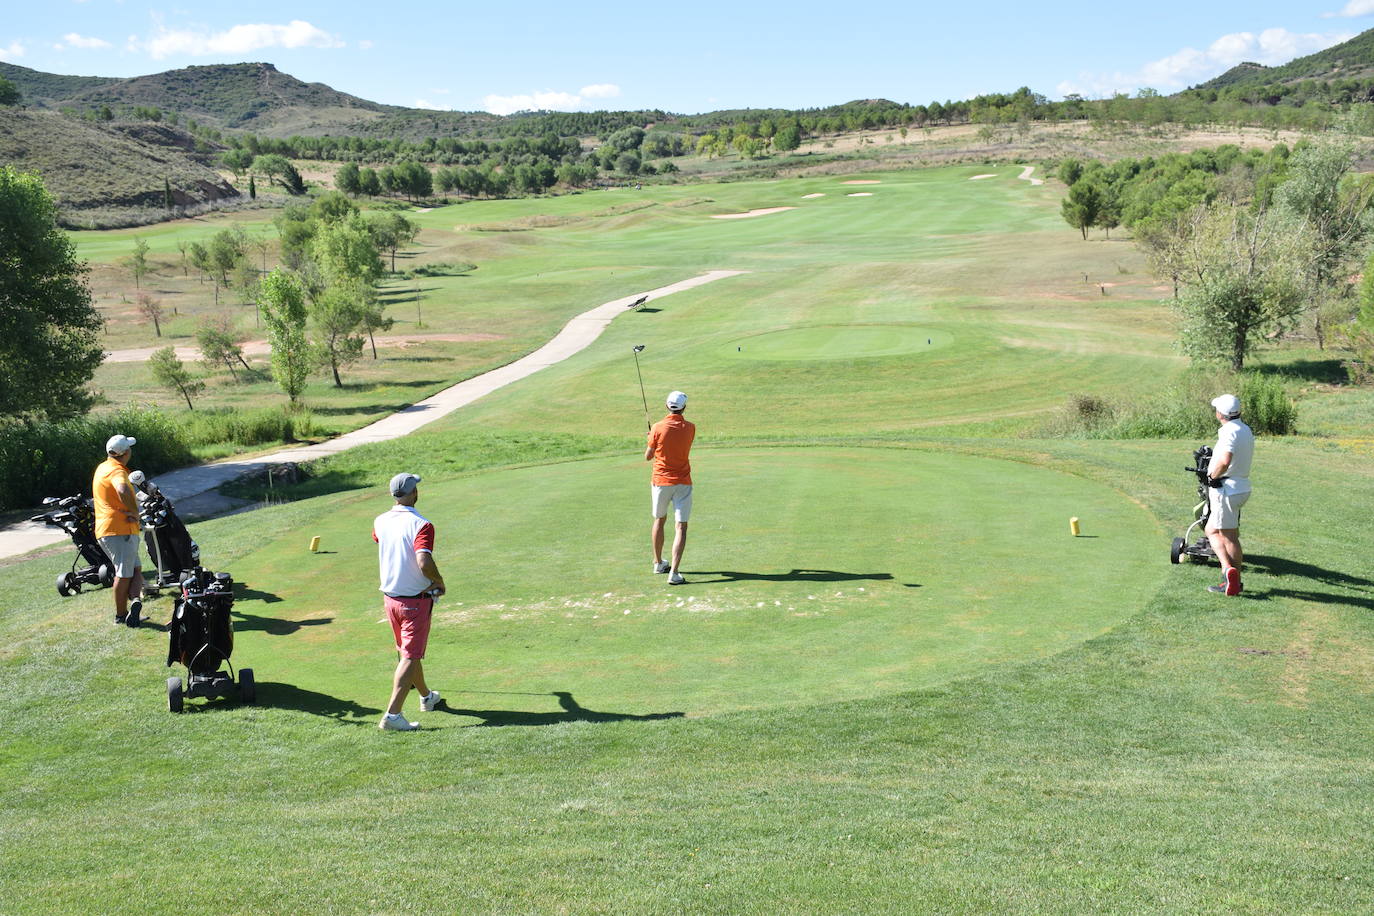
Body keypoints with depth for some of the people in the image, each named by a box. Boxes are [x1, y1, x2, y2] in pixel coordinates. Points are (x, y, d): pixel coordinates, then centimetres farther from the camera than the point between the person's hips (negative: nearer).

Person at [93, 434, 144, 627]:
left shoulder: (103, 467, 16)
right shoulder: (116, 470, -14)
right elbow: (123, 491, -36)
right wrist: (134, 512, -23)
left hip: (105, 529, 8)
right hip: (120, 529, -8)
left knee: (136, 569, 12)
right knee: (124, 574, -3)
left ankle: (135, 600, -3)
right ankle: (121, 615, -3)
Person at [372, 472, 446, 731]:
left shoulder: (381, 522, 0)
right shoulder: (421, 525, -20)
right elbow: (424, 562, -31)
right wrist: (439, 581, -14)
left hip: (389, 597, 7)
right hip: (416, 600, -7)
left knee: (407, 651, 21)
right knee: (411, 656, -3)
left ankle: (426, 697, 42)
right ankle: (392, 715, -11)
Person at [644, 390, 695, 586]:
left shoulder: (658, 428, -11)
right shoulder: (690, 428, -4)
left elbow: (648, 456, -2)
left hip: (660, 481, 1)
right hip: (683, 483, 0)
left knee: (659, 520, 21)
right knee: (681, 527, -3)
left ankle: (658, 563, 34)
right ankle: (674, 572, -16)